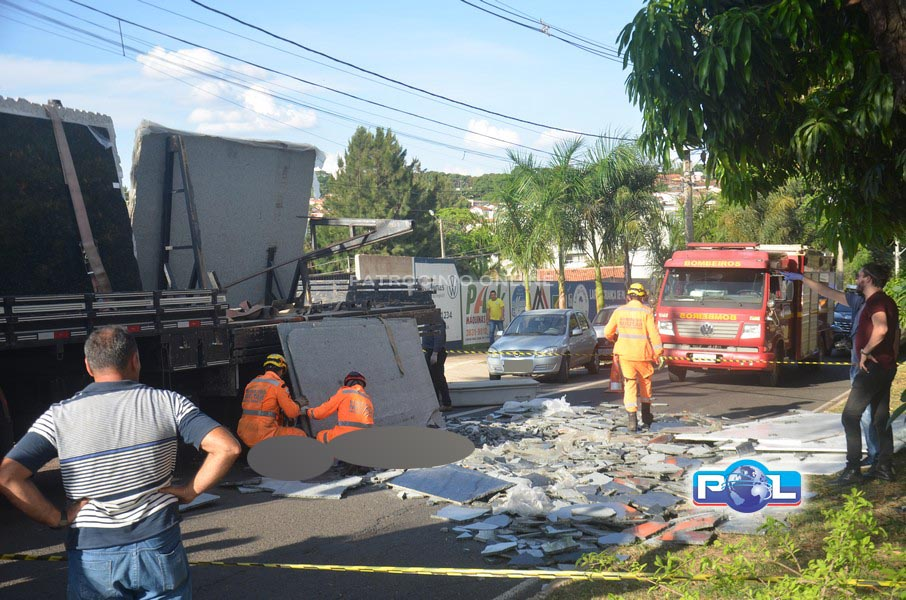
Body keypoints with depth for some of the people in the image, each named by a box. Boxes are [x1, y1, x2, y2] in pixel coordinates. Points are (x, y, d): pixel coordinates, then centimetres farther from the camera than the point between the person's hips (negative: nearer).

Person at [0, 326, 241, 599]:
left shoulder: (59, 417, -4)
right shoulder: (166, 402, -5)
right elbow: (228, 447, -13)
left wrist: (59, 519, -5)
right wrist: (190, 491, -3)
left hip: (92, 561, 1)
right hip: (160, 549, 0)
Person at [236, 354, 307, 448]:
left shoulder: (251, 383, 16)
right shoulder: (279, 385, -6)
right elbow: (292, 412, -6)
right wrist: (298, 404, 16)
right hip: (263, 437, -7)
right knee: (300, 435, 4)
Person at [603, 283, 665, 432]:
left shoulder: (619, 311, 2)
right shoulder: (646, 312, -6)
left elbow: (608, 332, 8)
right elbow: (653, 334, -9)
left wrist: (615, 339, 29)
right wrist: (658, 353, -2)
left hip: (624, 354, 1)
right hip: (642, 354, -1)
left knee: (630, 385, 5)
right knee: (645, 382, 20)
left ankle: (632, 420, -7)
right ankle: (646, 417, 26)